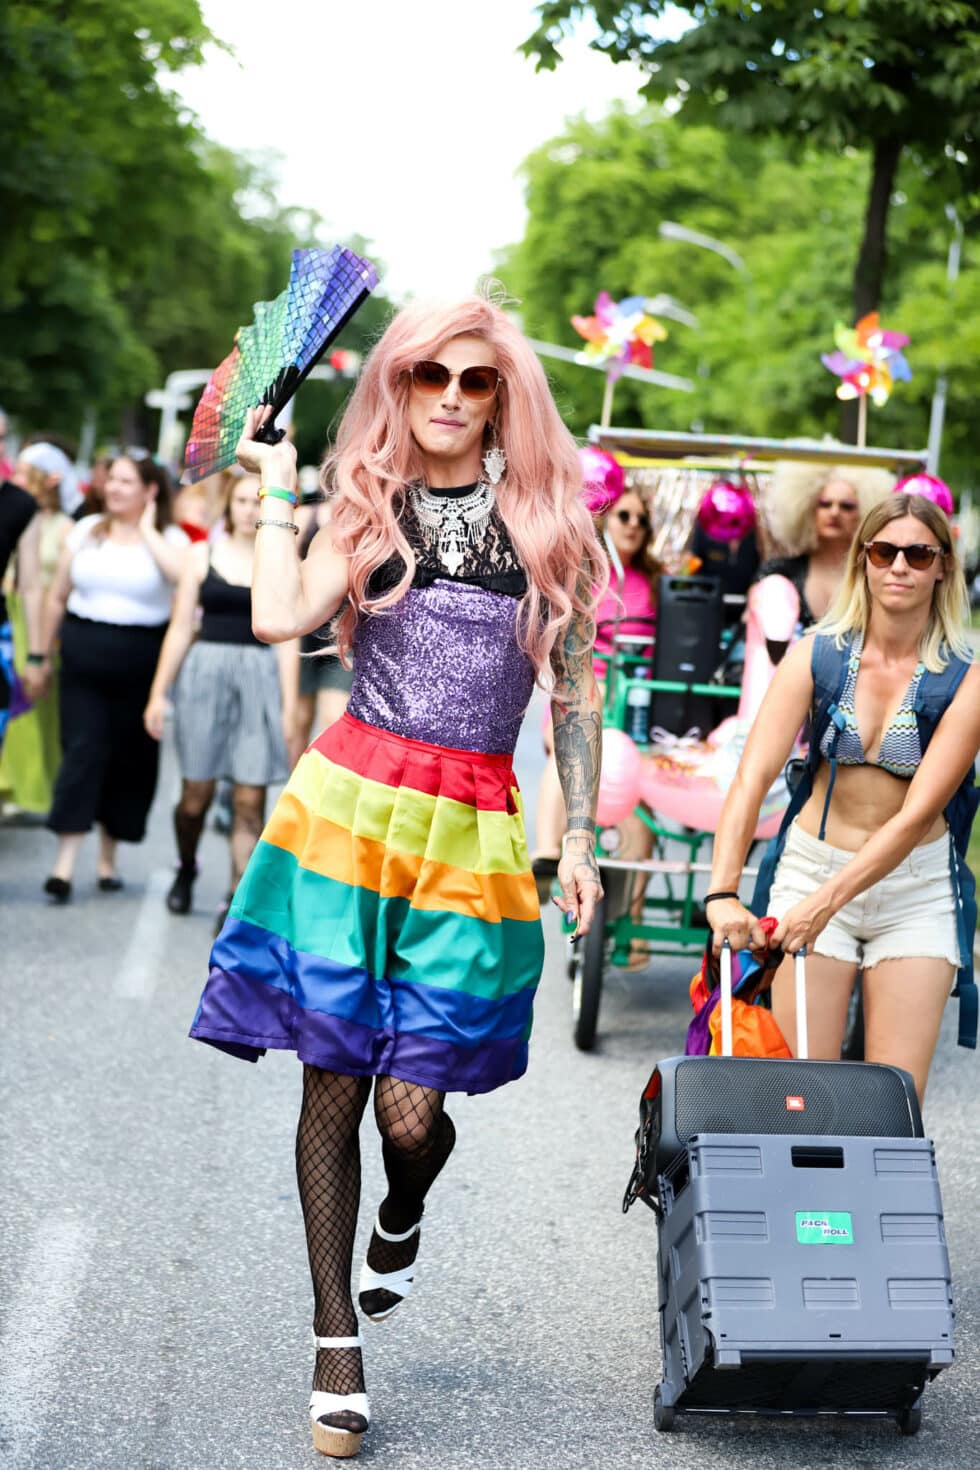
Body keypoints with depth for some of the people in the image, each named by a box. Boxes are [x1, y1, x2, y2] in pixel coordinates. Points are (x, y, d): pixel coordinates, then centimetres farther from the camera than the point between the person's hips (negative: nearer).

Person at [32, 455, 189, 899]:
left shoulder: (170, 539, 1)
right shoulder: (86, 531, 8)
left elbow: (184, 574, -24)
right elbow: (57, 598, 13)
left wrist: (147, 530, -13)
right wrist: (43, 654, 13)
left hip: (138, 662, -1)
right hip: (83, 656, 1)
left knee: (129, 759, 6)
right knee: (81, 751, -7)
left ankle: (107, 858, 22)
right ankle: (64, 864, -9)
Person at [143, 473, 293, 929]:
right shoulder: (203, 555, 7)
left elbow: (289, 637, 5)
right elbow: (181, 628, 7)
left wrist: (289, 703, -2)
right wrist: (159, 692, 4)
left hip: (260, 677, 0)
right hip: (204, 672, 0)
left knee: (249, 800, -4)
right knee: (196, 794, 4)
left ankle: (237, 900, 1)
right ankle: (185, 870, 32)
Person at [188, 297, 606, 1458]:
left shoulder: (546, 520, 7)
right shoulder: (368, 509, 9)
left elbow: (576, 690, 9)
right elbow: (279, 619, -8)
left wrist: (579, 840, 5)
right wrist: (275, 490, 0)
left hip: (473, 834, 0)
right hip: (350, 806, 1)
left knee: (412, 1108, -5)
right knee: (333, 1080, 0)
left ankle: (399, 1225, 33)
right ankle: (336, 1346, 13)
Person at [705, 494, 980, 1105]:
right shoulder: (818, 653, -7)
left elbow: (918, 813, -17)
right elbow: (753, 777, -15)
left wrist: (827, 900, -26)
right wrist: (723, 892, -28)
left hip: (917, 885, -1)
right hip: (811, 865, 1)